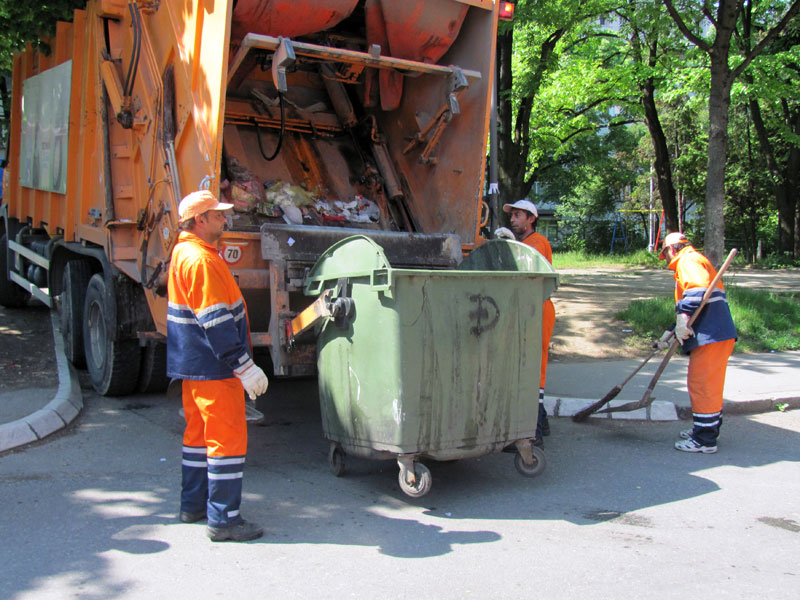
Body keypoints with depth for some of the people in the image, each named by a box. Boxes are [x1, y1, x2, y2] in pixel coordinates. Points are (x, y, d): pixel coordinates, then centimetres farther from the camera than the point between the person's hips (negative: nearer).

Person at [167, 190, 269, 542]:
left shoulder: (184, 253, 15)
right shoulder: (201, 260, -19)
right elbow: (215, 322, -24)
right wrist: (244, 366, -23)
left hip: (192, 364, 11)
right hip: (212, 367, -11)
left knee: (200, 432, 18)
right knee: (228, 438, -6)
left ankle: (193, 505, 29)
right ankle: (222, 519, -1)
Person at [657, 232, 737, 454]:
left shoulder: (689, 260, -4)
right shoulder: (693, 261, 29)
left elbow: (698, 288, -24)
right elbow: (688, 310, 33)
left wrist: (683, 317, -29)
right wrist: (669, 333, 33)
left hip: (711, 335, -11)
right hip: (716, 334, 11)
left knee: (702, 385, -6)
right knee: (708, 385, 19)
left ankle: (705, 440, -2)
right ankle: (707, 429, 30)